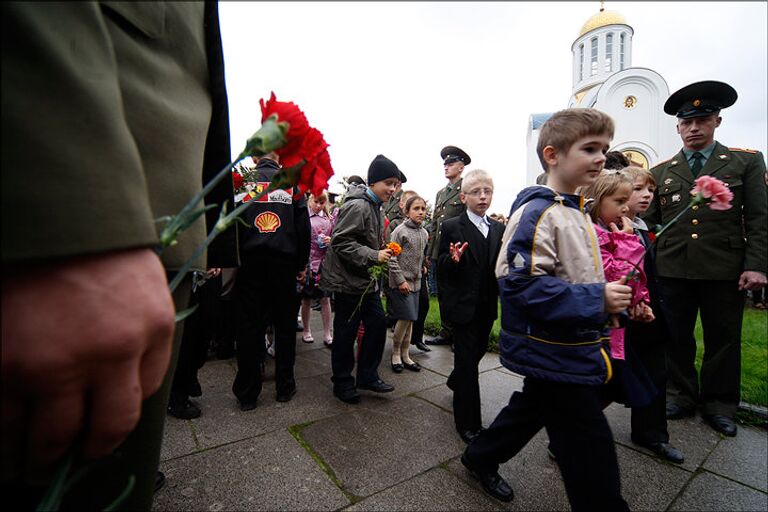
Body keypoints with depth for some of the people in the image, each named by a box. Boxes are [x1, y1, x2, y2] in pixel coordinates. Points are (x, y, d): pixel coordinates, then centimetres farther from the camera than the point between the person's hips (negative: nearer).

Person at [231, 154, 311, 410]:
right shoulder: (292, 181, 4)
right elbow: (303, 226, 1)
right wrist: (302, 264, 7)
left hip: (250, 261, 0)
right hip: (284, 262, 0)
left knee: (249, 326, 7)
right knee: (285, 325, 10)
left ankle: (247, 394, 15)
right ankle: (284, 387, 20)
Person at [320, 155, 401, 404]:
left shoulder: (374, 206, 11)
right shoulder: (358, 206, -20)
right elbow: (341, 241, -24)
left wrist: (382, 251, 8)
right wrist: (374, 256, -25)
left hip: (367, 280, 10)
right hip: (348, 280, -10)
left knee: (377, 324, 11)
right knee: (345, 333, 4)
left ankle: (367, 376, 27)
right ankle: (342, 383, 22)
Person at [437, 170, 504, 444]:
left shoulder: (499, 229, 6)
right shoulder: (451, 227, -9)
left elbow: (500, 266, 8)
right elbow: (441, 269, -9)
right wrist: (453, 259, -29)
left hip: (487, 306, 6)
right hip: (463, 305, -5)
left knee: (478, 350, 21)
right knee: (467, 360, 0)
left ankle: (456, 381, 51)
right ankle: (469, 423, 15)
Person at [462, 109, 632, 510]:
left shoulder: (575, 212, 11)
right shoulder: (537, 213, -20)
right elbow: (522, 285, -29)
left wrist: (609, 300, 9)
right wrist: (595, 300, -27)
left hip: (574, 348, 10)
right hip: (554, 353, -10)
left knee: (534, 407, 25)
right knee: (591, 449, 3)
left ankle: (481, 457, 46)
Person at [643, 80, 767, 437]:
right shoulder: (661, 172, 9)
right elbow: (649, 222, 8)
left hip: (724, 270, -1)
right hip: (672, 270, 1)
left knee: (723, 340, 10)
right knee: (676, 338, 10)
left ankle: (719, 405, 27)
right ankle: (680, 397, 26)